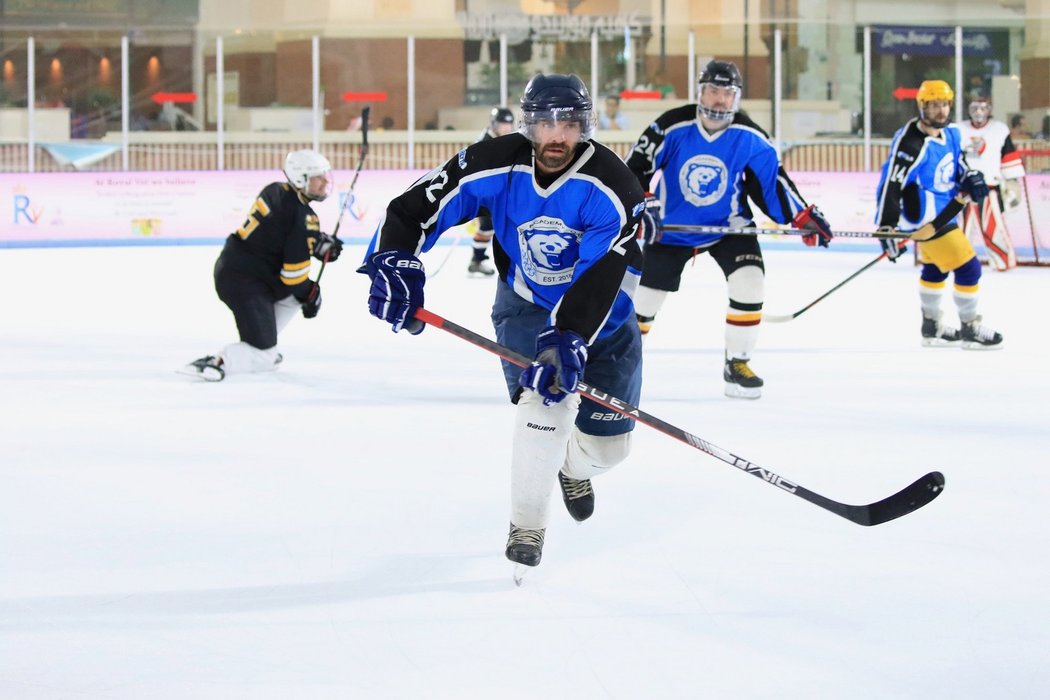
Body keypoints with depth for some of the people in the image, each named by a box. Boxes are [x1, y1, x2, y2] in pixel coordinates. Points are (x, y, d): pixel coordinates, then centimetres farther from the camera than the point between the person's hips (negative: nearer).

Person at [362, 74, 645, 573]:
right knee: (544, 398, -28)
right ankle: (526, 526, -11)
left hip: (600, 317, 0)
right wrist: (395, 264, -36)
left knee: (606, 444, 5)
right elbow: (414, 208, -19)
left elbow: (600, 278, -38)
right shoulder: (496, 166, -22)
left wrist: (569, 341, -50)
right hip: (525, 304, 0)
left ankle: (574, 467, 45)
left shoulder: (611, 188, -29)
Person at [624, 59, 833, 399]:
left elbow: (772, 181, -4)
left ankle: (737, 364, -5)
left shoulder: (750, 138, -13)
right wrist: (641, 209, -31)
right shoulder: (672, 128, -19)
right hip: (671, 228, -1)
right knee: (644, 296, 2)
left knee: (749, 282, -20)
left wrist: (803, 216, -13)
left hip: (728, 226, 1)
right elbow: (635, 170, -17)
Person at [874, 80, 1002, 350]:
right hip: (926, 220, -10)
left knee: (935, 266, 25)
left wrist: (970, 178, -7)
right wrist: (887, 228, -29)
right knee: (968, 268, -8)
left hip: (942, 214, 10)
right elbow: (890, 185, -28)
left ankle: (932, 326, 43)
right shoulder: (912, 143, -26)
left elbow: (958, 164, 16)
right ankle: (971, 329, 6)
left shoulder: (950, 134, 0)